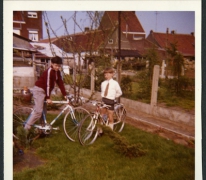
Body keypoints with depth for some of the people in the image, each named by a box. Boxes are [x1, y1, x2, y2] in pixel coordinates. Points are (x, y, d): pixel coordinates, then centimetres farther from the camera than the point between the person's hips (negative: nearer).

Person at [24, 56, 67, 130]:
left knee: (43, 110, 12)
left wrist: (65, 95, -2)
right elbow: (47, 85, -25)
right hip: (39, 90, -9)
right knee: (38, 111, -14)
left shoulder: (57, 72, 4)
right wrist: (48, 98, -26)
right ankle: (26, 128, -9)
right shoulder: (49, 71, -22)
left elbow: (60, 83, 4)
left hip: (44, 91, 9)